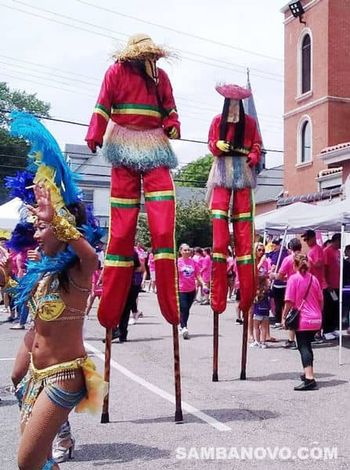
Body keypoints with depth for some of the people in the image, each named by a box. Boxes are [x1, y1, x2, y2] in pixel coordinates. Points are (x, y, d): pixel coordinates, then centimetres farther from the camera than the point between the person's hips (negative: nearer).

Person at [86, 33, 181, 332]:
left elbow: (169, 107, 16)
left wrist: (173, 126, -4)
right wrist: (95, 136, -10)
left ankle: (170, 305, -8)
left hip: (154, 147, 2)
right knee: (122, 226, -3)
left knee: (164, 222, -12)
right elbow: (103, 106, 1)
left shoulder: (160, 76, 14)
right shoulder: (117, 71, 5)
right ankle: (110, 310, 5)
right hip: (125, 147, -2)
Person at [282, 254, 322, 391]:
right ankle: (307, 373, 32)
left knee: (304, 347, -8)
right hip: (316, 319, 6)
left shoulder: (293, 279, -9)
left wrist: (284, 316, -3)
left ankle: (309, 378, -21)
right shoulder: (313, 278, 7)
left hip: (303, 319, -6)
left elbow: (289, 301, -13)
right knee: (307, 346, 21)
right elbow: (321, 300, 12)